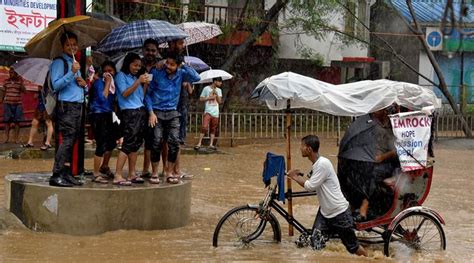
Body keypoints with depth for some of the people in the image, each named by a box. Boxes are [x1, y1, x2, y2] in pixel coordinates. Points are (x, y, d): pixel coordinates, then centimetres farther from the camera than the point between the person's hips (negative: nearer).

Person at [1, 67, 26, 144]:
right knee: (7, 121, 0)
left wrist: (21, 82, -17)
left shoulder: (19, 81, 2)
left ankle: (16, 138, 6)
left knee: (17, 121, 0)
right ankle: (7, 138, 4)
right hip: (7, 103, 1)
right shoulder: (6, 81, 7)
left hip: (17, 104, -1)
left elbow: (24, 91, -6)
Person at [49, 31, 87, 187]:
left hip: (78, 105, 9)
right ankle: (56, 176, -18)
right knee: (67, 140, -16)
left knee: (72, 141, 8)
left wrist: (84, 84, 6)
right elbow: (56, 85, -16)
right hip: (66, 105, -9)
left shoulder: (75, 63, 23)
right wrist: (72, 73, -23)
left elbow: (83, 90, 29)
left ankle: (67, 174, 12)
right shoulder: (59, 62, -3)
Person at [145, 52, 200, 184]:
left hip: (172, 113, 2)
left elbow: (196, 78, -11)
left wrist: (184, 66, -9)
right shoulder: (156, 73, -6)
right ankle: (154, 173, 4)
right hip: (157, 112, -2)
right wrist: (151, 112, -8)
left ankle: (170, 173, 4)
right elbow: (148, 93, -1)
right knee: (157, 142, -8)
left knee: (174, 142, -7)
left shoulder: (180, 74, 2)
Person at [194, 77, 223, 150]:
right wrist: (209, 98, -11)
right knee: (204, 127, -16)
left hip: (215, 113, 5)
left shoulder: (219, 90, 12)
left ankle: (211, 144, 9)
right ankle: (199, 143, -14)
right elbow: (201, 99, -1)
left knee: (213, 129, 5)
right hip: (208, 111, -5)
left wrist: (216, 94, -8)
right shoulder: (206, 88, -2)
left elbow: (220, 101, 5)